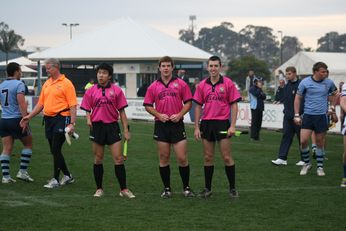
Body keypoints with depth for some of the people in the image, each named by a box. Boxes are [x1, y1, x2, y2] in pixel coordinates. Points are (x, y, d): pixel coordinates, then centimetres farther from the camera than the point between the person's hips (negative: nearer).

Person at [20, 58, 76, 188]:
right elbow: (40, 104, 20)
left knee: (56, 149, -10)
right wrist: (29, 117, 11)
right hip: (48, 119, 8)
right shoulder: (47, 84, 15)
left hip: (61, 119, -7)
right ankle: (67, 176, 22)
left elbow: (73, 105, -11)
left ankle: (55, 179, -3)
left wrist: (72, 123, -18)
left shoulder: (66, 84, -7)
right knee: (54, 151, 10)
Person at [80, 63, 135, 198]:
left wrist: (126, 130, 0)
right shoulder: (91, 91, 4)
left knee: (118, 159, -3)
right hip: (97, 126, 1)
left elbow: (121, 111, 3)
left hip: (112, 126, -1)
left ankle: (123, 189, 3)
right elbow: (87, 110, 9)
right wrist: (88, 119, -13)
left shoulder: (116, 90, 1)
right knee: (98, 159, 8)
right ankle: (99, 189, 18)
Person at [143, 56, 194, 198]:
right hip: (161, 125, 1)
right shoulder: (153, 86, 7)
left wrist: (179, 115, -10)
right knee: (163, 158, 4)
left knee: (182, 158, -4)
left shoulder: (181, 84, 4)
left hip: (177, 124, -1)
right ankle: (167, 189, 13)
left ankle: (186, 188, 9)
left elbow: (188, 102, 5)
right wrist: (159, 115, -7)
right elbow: (147, 105, 9)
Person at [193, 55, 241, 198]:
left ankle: (232, 188, 8)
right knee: (208, 157, 8)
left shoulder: (228, 83, -3)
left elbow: (234, 105, -3)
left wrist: (232, 126, -10)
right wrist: (197, 127, 5)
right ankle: (207, 188, 15)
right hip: (206, 124, 3)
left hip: (222, 123, -3)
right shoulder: (202, 85, 7)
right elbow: (198, 106, 10)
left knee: (227, 157, -2)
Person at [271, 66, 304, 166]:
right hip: (288, 116, 7)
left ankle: (304, 159, 11)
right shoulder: (287, 86, 13)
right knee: (286, 136, 3)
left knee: (301, 137, 2)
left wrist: (299, 115, -17)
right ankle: (282, 158, 2)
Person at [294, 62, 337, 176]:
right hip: (308, 115, -1)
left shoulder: (329, 83, 1)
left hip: (322, 116, 1)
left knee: (320, 142, 6)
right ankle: (306, 163, 11)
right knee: (303, 141, -10)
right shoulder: (305, 82, -5)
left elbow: (334, 93, 23)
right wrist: (297, 115, 0)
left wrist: (332, 106, 13)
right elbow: (298, 98, 3)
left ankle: (320, 167, 18)